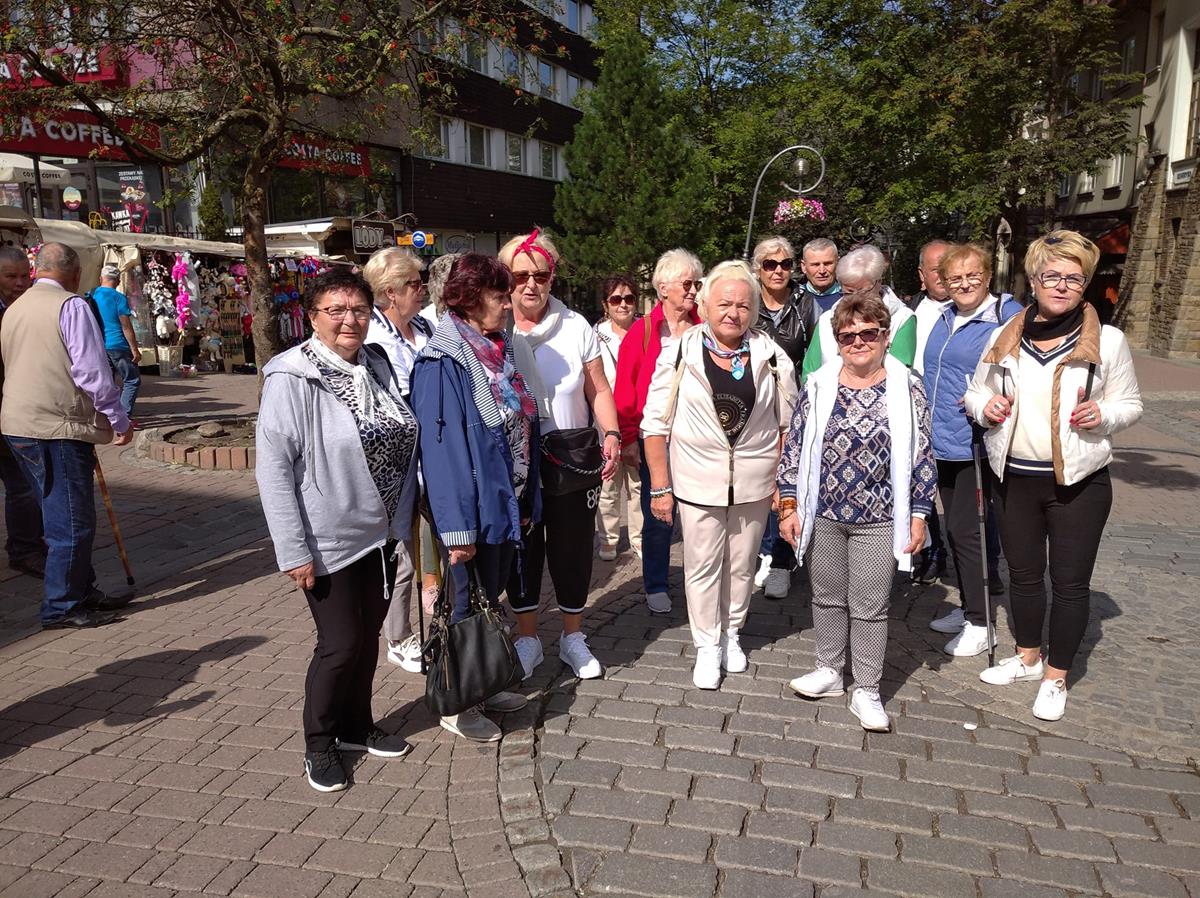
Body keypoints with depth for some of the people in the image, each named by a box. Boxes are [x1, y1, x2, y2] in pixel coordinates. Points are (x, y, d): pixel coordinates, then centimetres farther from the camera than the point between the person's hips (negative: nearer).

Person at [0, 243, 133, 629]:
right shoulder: (71, 306, -11)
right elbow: (92, 372, -16)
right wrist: (120, 420, -7)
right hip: (57, 428, -9)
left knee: (62, 517, 17)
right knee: (73, 522, -1)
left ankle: (83, 593, 26)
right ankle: (61, 607, 6)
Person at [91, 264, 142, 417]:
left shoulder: (91, 296, 8)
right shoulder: (119, 298, -9)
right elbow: (126, 327, -12)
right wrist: (135, 349, -8)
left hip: (98, 346, 6)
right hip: (118, 346, -6)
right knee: (132, 381, 1)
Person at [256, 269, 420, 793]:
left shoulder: (378, 366, 5)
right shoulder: (291, 378, -14)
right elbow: (273, 468, -16)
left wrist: (403, 524, 12)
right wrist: (293, 549, -18)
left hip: (382, 535, 6)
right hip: (329, 541, -6)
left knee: (369, 637, 17)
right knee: (340, 644, 1)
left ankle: (357, 727, 36)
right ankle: (319, 745, 24)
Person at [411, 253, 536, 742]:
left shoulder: (498, 350, 8)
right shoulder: (443, 362, -18)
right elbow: (441, 445, -22)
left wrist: (527, 499, 12)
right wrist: (457, 526, -23)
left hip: (507, 501, 8)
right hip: (474, 505, -8)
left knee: (490, 597, 21)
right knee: (468, 604, 7)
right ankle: (456, 705, 25)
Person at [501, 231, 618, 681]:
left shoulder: (576, 327, -1)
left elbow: (599, 390, 4)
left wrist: (611, 434, -12)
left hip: (573, 462, 1)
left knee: (573, 548, 10)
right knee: (522, 549, 12)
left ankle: (573, 637, 31)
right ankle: (527, 638, 31)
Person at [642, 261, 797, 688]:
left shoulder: (772, 357, -3)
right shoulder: (679, 354, -8)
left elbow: (788, 424, 5)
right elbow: (655, 425, -6)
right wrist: (660, 488, -7)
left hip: (754, 483, 2)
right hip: (697, 482, -2)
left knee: (741, 565, 16)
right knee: (702, 566, 8)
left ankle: (731, 634, 37)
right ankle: (707, 647, 24)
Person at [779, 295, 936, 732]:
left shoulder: (907, 389, -4)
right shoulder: (819, 386, -1)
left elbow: (922, 455, -1)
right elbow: (795, 446, 3)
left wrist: (917, 515, -2)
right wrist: (789, 505, 0)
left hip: (877, 520, -2)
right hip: (823, 515, 2)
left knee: (870, 607, 7)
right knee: (827, 597, 16)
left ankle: (866, 691, 21)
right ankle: (829, 670, 34)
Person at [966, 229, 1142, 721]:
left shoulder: (1108, 341, -4)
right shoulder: (1003, 337, 3)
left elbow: (1129, 404, 3)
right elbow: (975, 392, 13)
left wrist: (1103, 414, -18)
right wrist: (985, 406, -10)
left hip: (1079, 482, -2)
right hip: (1014, 477, 3)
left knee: (1070, 581, 5)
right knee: (1023, 573, 16)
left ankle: (1056, 677, 23)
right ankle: (1028, 656, 36)